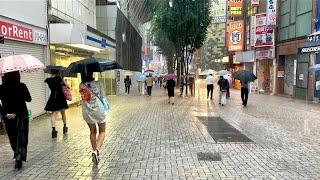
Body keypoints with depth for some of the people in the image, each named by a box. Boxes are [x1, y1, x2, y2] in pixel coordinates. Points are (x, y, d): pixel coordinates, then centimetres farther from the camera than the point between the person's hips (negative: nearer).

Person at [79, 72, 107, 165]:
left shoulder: (81, 85, -4)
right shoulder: (98, 84, -12)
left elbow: (83, 98, 0)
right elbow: (102, 97, -6)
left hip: (87, 112, 3)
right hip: (98, 110, -3)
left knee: (92, 132, 21)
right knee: (102, 132, 12)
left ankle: (94, 151, 25)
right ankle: (97, 150, -9)